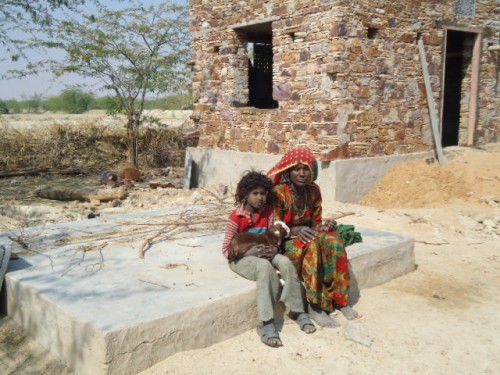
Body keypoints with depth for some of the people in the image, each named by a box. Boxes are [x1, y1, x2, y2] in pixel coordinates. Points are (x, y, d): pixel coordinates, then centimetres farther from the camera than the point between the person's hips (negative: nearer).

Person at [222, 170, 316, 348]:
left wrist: (273, 250, -19)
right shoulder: (236, 217, -12)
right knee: (265, 267, -36)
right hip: (241, 257, -4)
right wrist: (249, 252, -25)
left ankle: (298, 311, -16)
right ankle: (267, 324, -37)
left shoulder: (268, 211, 0)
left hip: (264, 254, 5)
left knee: (285, 262, -26)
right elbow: (226, 249, -11)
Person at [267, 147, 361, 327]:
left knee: (333, 239, -24)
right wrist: (296, 231, -30)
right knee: (312, 245, -35)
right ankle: (315, 306, -28)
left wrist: (323, 226, -14)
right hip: (285, 242, -5)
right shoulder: (279, 193, -16)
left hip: (307, 235, 5)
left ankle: (339, 299, -17)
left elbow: (315, 221, 9)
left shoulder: (313, 191, 1)